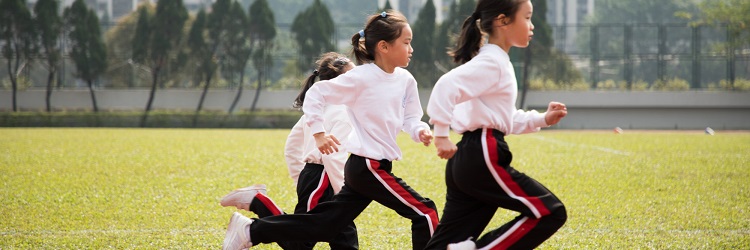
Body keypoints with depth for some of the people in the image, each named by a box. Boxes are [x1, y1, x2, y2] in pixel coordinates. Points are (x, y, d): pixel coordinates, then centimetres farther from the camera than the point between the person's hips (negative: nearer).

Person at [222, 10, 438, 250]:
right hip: (369, 166, -8)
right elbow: (315, 95, -8)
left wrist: (421, 131, -8)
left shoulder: (405, 80, 6)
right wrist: (319, 133, -13)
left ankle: (250, 231, 14)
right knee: (425, 212, -7)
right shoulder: (361, 77, -14)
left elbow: (411, 119, 13)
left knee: (322, 225, 8)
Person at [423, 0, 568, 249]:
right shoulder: (492, 62, -10)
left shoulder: (497, 62, 22)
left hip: (467, 160, 10)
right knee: (550, 213, -6)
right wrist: (441, 134, -23)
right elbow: (447, 86, -25)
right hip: (483, 159, -10)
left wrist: (541, 119, 20)